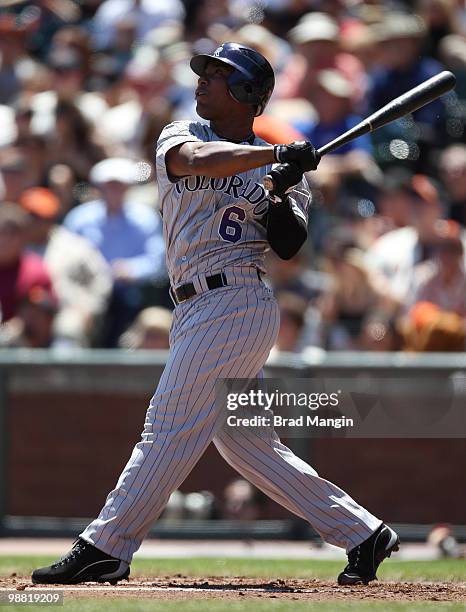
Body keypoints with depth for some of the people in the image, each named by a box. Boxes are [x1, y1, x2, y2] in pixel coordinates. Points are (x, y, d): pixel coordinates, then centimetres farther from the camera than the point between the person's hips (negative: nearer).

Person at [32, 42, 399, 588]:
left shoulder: (279, 168, 4)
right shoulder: (178, 137, 11)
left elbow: (289, 246, -6)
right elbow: (199, 160, -13)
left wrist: (280, 195, -23)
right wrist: (275, 154, -24)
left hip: (235, 303, -6)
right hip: (197, 310, 6)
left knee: (170, 426, -10)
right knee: (245, 444, 8)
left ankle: (104, 549, -10)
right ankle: (361, 533, 14)